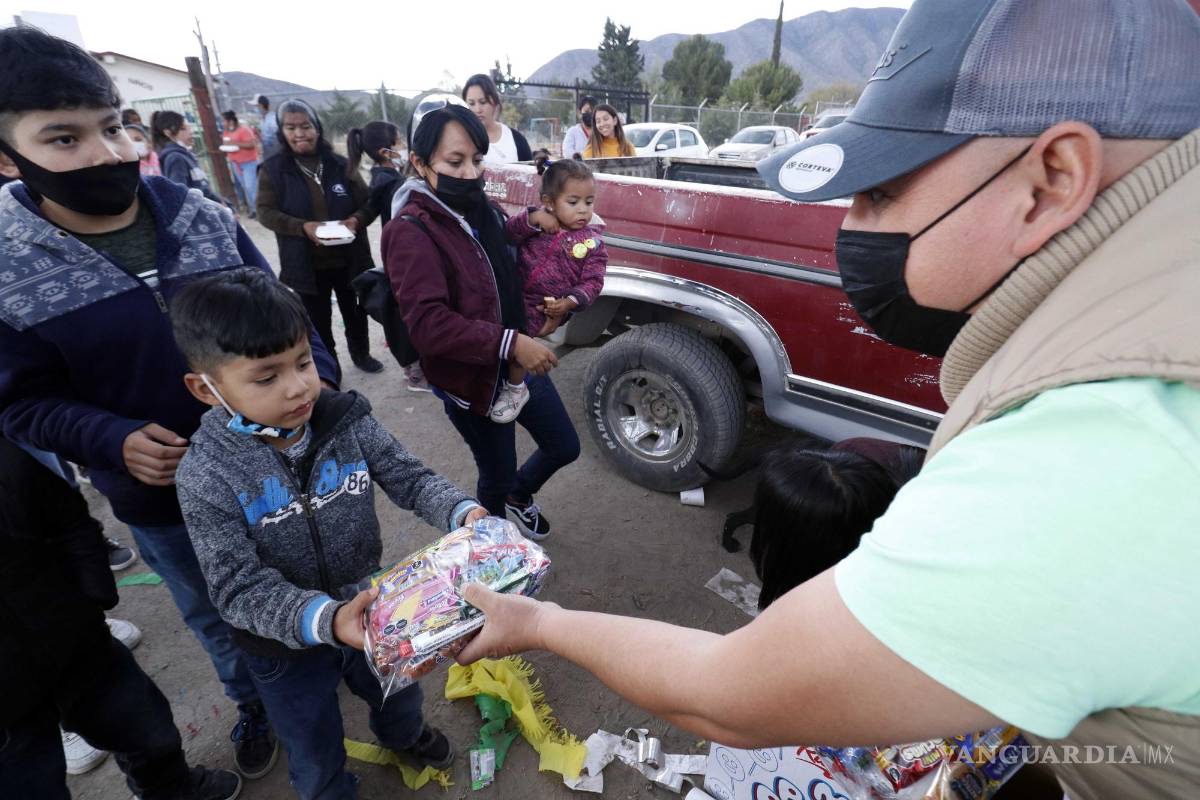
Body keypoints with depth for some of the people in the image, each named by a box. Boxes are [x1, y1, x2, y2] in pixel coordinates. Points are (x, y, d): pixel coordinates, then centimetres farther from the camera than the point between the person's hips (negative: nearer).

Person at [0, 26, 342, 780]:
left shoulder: (208, 220, -9)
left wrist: (318, 378, -16)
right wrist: (115, 441, -21)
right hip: (163, 498, -1)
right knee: (218, 618, 24)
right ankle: (255, 703, 53)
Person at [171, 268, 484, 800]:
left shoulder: (347, 421, -19)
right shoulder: (206, 476, -26)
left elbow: (409, 479, -13)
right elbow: (240, 589, -27)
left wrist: (461, 511, -33)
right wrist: (325, 618, -43)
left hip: (370, 608, 3)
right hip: (285, 643, -3)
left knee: (399, 694, 33)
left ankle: (404, 736, 68)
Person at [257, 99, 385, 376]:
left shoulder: (339, 165, 0)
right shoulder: (272, 169, -4)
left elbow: (367, 202, 2)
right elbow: (266, 212, -8)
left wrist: (356, 220, -20)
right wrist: (303, 227, -25)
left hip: (348, 259, 2)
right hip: (307, 265, -2)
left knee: (354, 311, 19)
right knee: (318, 321, 10)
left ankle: (361, 353, 41)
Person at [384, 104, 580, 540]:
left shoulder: (480, 211, 5)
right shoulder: (410, 232, -19)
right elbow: (427, 324, -29)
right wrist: (510, 344, -33)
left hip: (521, 364, 7)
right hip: (472, 381, -7)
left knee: (565, 446, 19)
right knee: (497, 477, 13)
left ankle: (519, 495, 49)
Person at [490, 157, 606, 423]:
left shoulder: (593, 243, -4)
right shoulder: (543, 220, 2)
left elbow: (592, 282, -7)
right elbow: (509, 234, -4)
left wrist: (570, 302, -23)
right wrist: (531, 218, -20)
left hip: (546, 308, -5)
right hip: (515, 290, 5)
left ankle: (516, 390, -2)